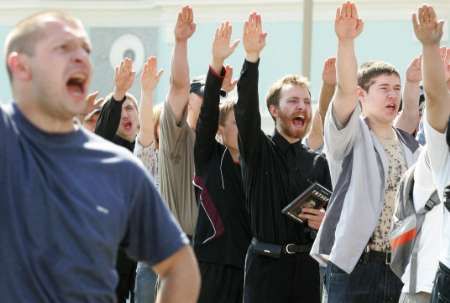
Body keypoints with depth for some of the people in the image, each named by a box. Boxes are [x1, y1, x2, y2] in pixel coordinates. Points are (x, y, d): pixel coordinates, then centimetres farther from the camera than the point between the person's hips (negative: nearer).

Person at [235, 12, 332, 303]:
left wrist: (325, 221, -11)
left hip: (306, 266, 3)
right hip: (266, 265, -3)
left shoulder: (318, 163, 14)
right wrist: (251, 58, -26)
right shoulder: (259, 151, 3)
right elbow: (246, 109, -14)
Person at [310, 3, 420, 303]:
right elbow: (345, 91, -21)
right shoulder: (350, 135, -4)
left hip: (398, 266, 5)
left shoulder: (410, 145, 14)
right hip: (353, 264, -5)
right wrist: (346, 41, -32)